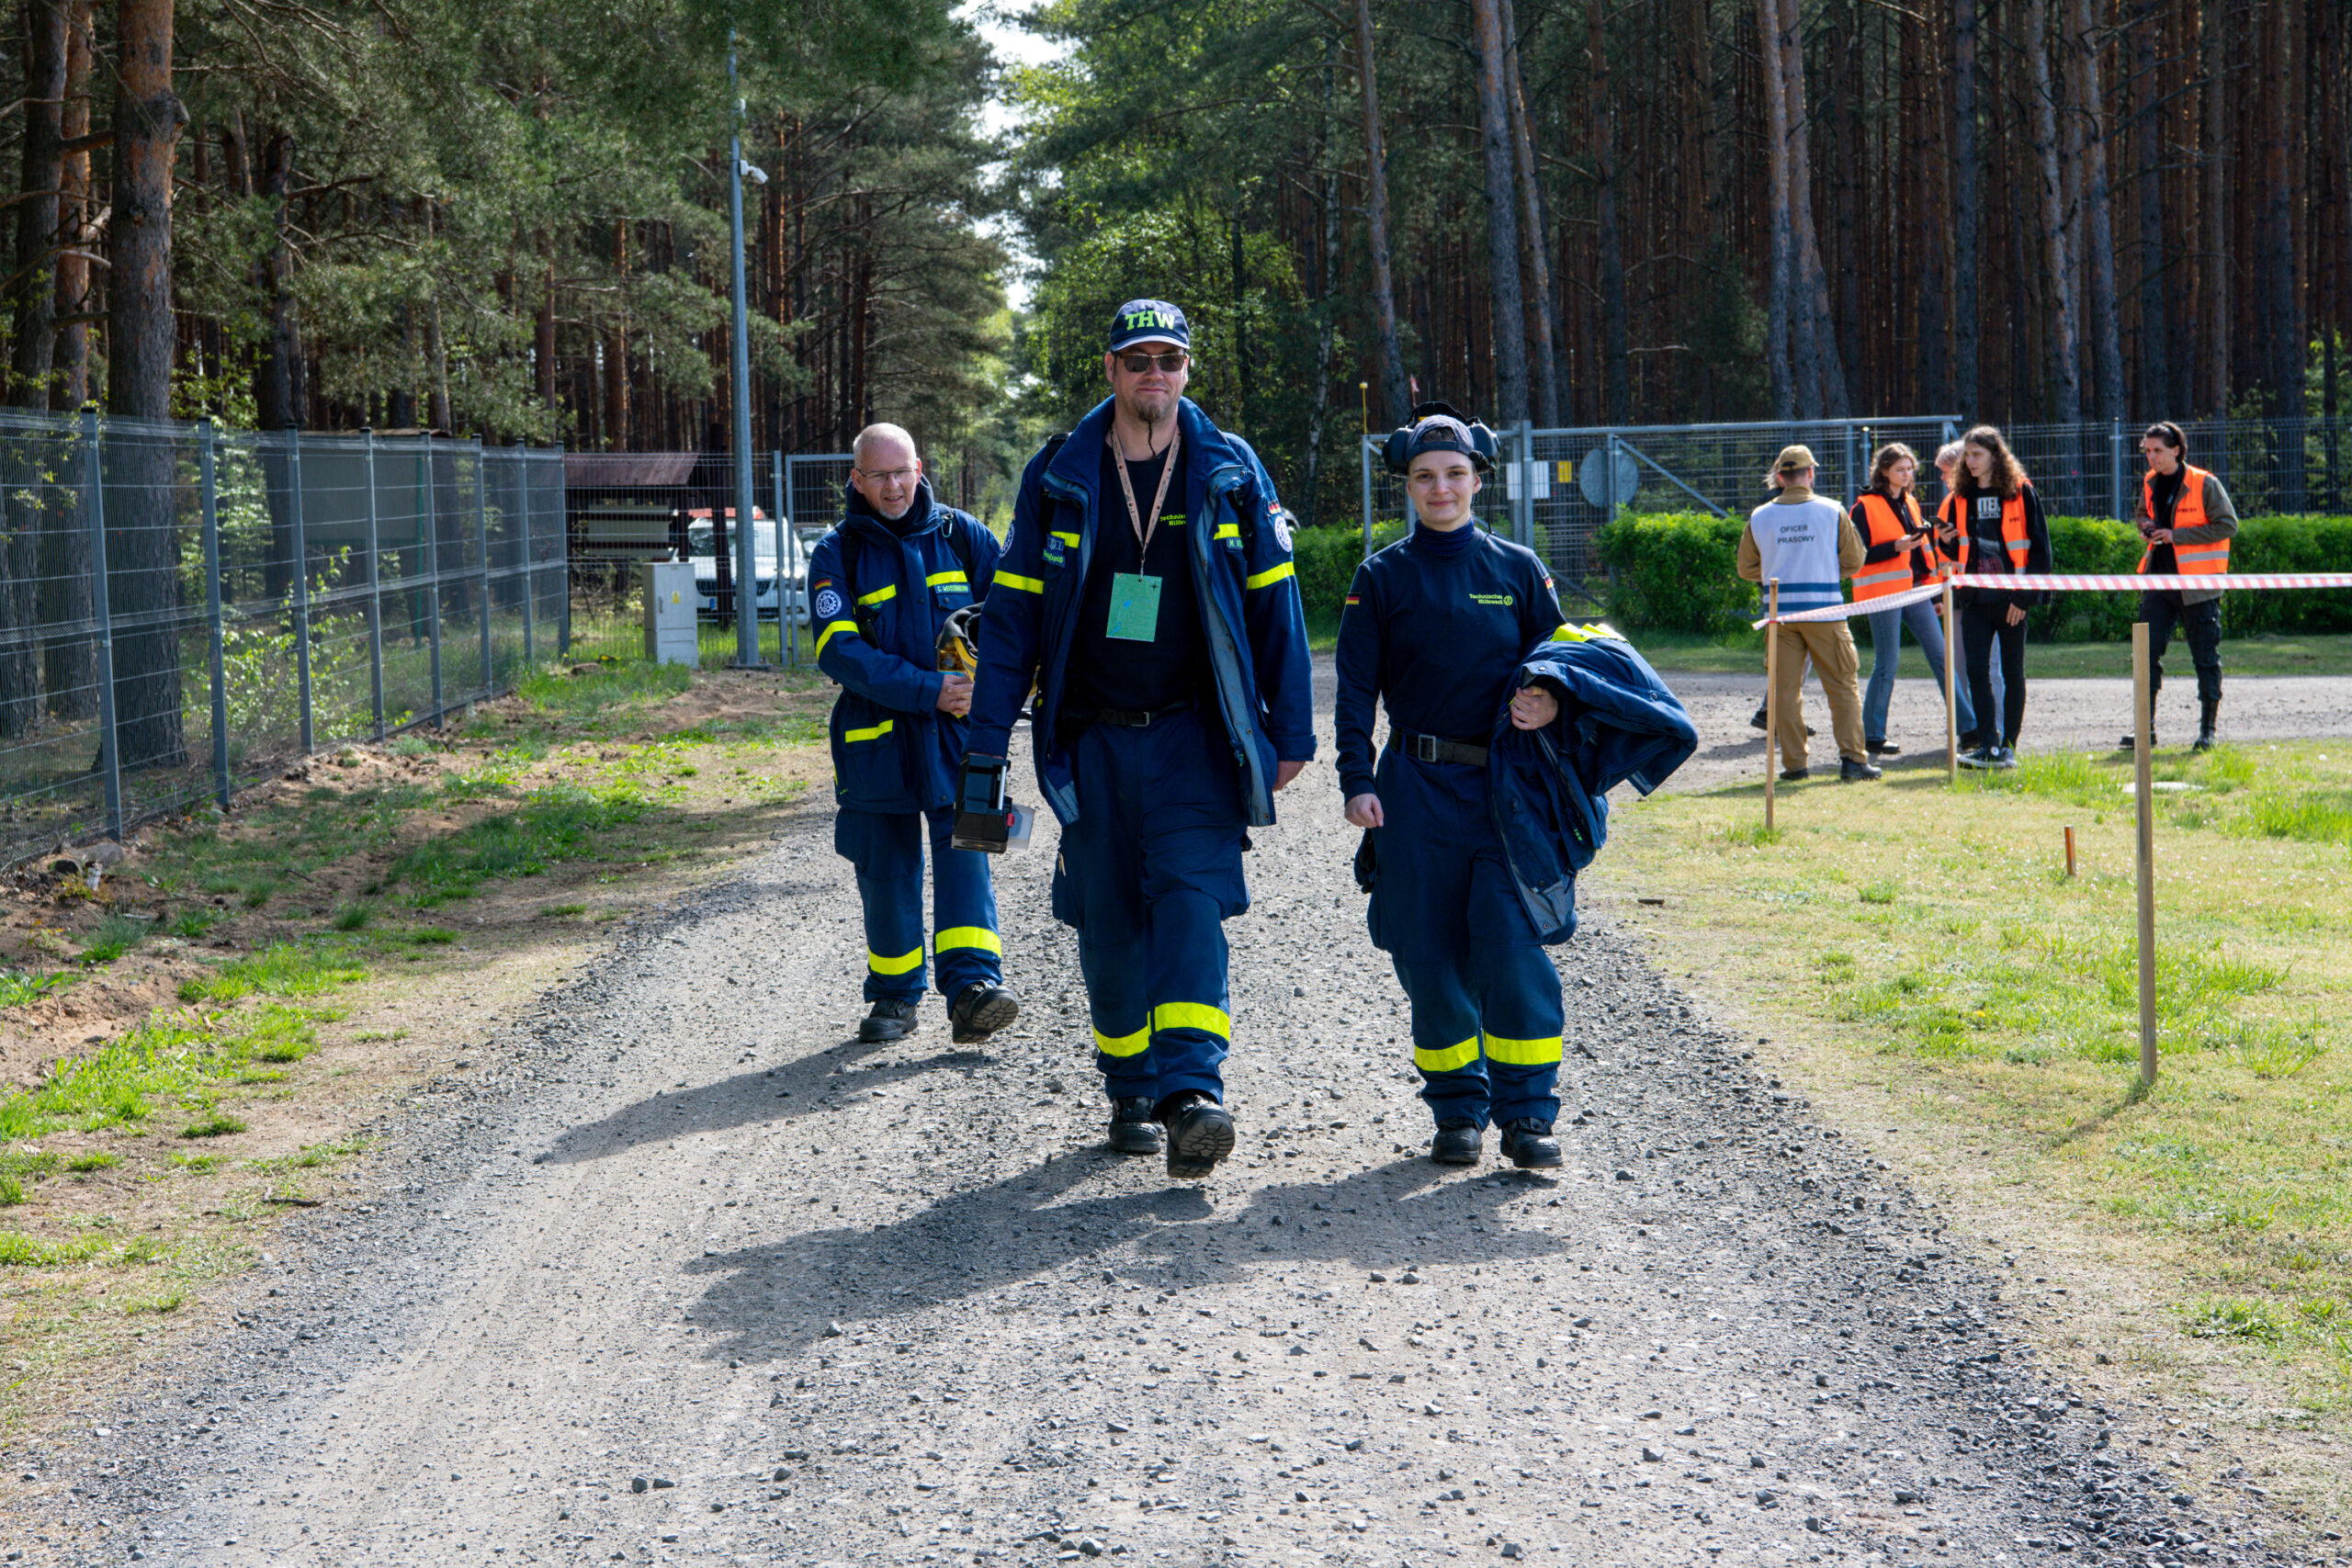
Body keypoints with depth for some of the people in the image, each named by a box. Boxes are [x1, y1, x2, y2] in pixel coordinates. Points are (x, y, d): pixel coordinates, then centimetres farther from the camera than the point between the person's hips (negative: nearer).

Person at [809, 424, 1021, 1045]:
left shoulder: (960, 535, 6)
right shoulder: (837, 554, 0)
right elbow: (838, 650, -10)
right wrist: (926, 691, -18)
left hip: (958, 733, 0)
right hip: (877, 737, 0)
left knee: (964, 852, -13)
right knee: (886, 870, 6)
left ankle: (973, 987, -20)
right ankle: (895, 997, 20)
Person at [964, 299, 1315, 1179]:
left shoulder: (1230, 473, 2)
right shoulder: (1057, 478, 3)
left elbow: (1273, 604, 6)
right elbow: (1012, 612, 6)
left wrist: (1291, 733, 5)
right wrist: (988, 742, 2)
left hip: (1194, 735, -2)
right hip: (1092, 737, 2)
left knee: (1192, 899, -17)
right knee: (1109, 921, 6)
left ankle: (1193, 1094, -26)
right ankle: (1132, 1094, 21)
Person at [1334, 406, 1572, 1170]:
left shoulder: (1517, 570, 9)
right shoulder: (1382, 578, 7)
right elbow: (1355, 689, 5)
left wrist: (1551, 703, -10)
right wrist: (1357, 780, -5)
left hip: (1505, 784, -1)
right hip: (1417, 785, 1)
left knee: (1511, 942, -12)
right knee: (1428, 951, 1)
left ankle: (1527, 1113, -5)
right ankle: (1457, 1109, 13)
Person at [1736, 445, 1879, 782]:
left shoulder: (1759, 517, 3)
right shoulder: (1832, 512, -1)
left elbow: (1747, 568, 10)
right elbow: (1853, 561, 3)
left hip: (1780, 613, 2)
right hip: (1824, 609, -2)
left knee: (1786, 689, 7)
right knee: (1842, 686, 4)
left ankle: (1794, 763, 5)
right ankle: (1852, 758, -2)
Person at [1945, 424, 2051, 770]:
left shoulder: (2021, 492, -2)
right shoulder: (1962, 498, 11)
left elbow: (2039, 547, -4)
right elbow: (1954, 548, 18)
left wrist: (2024, 595, -10)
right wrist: (1955, 589, 4)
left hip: (2011, 599, -3)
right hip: (1976, 599, 4)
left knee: (2012, 673, 3)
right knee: (1976, 670, -6)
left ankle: (2008, 746, 9)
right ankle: (1987, 743, -4)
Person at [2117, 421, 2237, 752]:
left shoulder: (2204, 484, -9)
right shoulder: (2150, 483, 10)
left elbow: (2228, 525, -11)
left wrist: (2176, 535, -16)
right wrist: (2146, 526, 3)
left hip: (2197, 585, -5)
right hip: (2158, 579, 5)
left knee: (2206, 656, 3)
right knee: (2147, 652, -2)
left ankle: (2207, 728, 13)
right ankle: (2145, 726, 2)